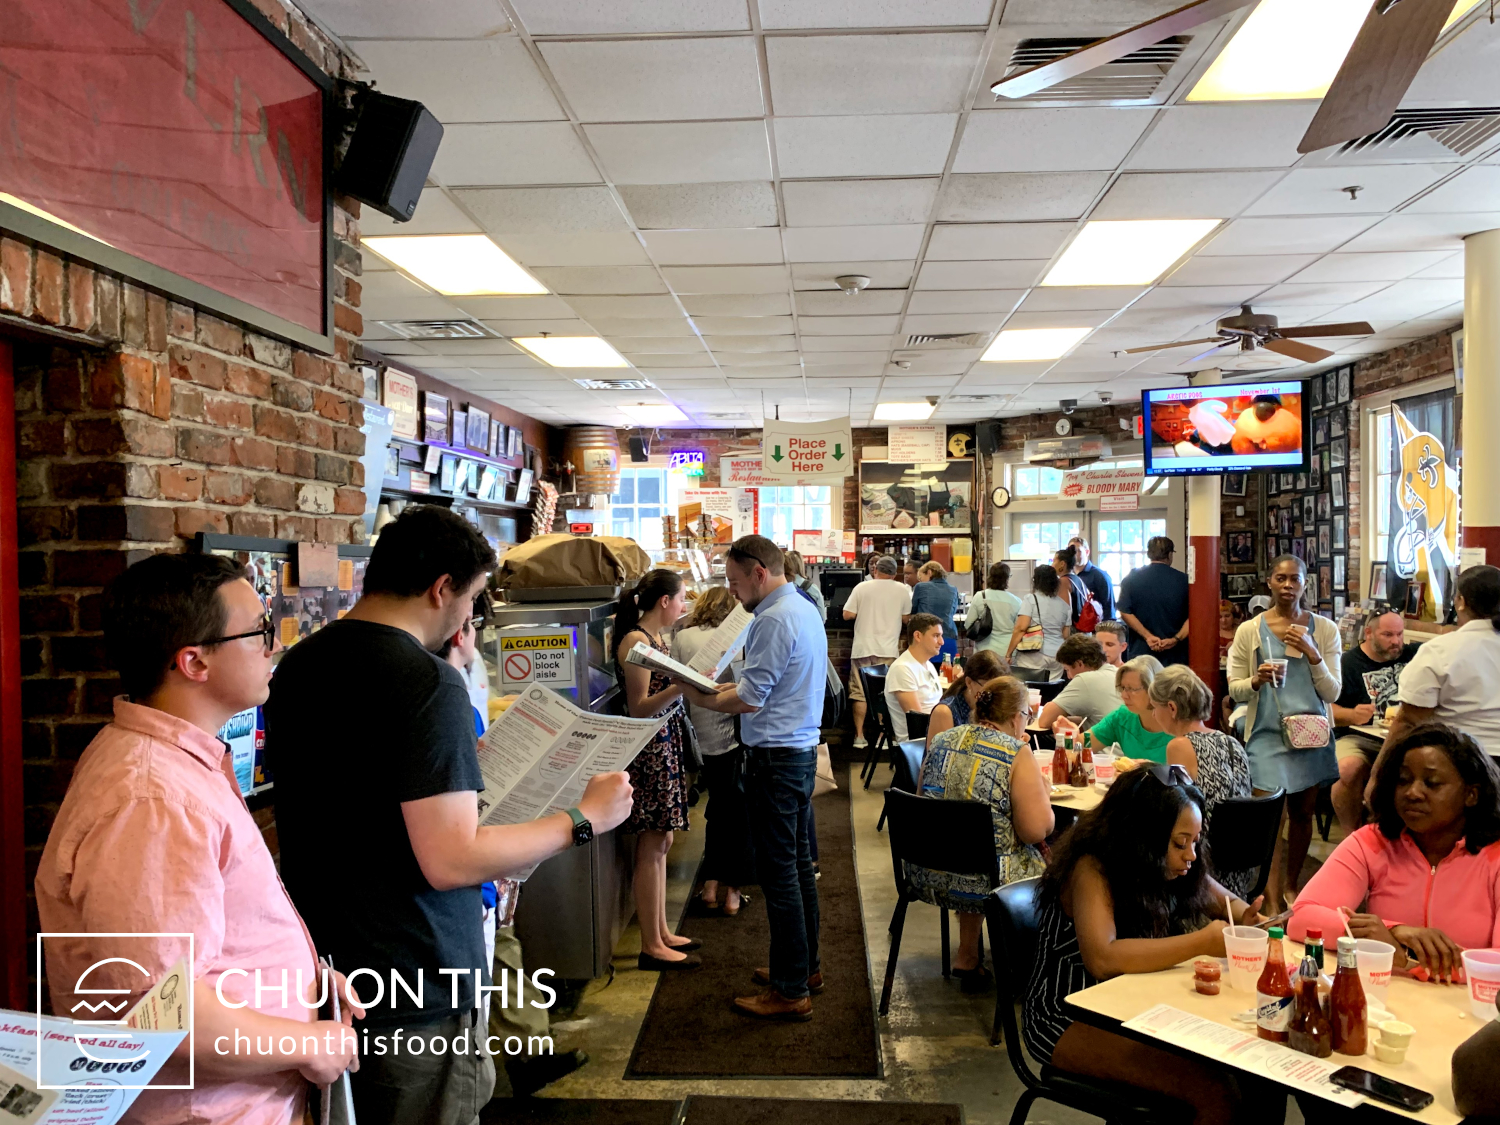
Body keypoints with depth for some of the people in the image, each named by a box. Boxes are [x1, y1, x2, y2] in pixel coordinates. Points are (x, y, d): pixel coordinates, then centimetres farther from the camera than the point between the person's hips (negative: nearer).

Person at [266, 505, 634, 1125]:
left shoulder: (296, 667, 4)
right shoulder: (428, 683, -23)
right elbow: (451, 860, -26)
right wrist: (585, 818, -16)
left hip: (319, 978, 9)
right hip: (413, 998, -9)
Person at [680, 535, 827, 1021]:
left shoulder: (774, 620, -19)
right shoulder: (804, 609, 12)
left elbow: (750, 701, -20)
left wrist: (700, 697, -6)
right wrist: (728, 683, 12)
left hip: (774, 758, -10)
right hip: (802, 749, 10)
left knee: (779, 872, -3)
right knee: (799, 863, 18)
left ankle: (790, 991, 6)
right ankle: (805, 966, 30)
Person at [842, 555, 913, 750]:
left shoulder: (862, 587, -2)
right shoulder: (902, 590, 1)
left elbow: (847, 615, -4)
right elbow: (906, 618, 7)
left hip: (863, 649, 0)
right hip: (888, 650, 0)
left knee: (859, 693, 7)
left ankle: (859, 736, 9)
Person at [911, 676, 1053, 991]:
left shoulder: (942, 740, 6)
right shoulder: (1017, 753, -11)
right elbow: (1035, 831, -16)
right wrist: (1042, 795, 6)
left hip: (924, 878, 6)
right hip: (982, 884, -6)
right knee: (1043, 861, 21)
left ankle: (967, 957, 37)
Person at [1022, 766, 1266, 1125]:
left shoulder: (1169, 867, 0)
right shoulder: (1092, 871, -21)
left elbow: (1225, 902, 15)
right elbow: (1102, 959, -36)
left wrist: (1245, 919, -9)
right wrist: (1202, 942, -33)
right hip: (1072, 1023, -7)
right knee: (1216, 1091, -24)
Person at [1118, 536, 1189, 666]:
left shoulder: (1131, 578, 1)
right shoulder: (1183, 580, 0)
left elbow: (1125, 612, -6)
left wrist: (1148, 636, -9)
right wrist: (1176, 639, -11)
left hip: (1142, 650, 1)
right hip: (1175, 652, 0)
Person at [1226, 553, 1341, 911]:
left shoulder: (1324, 630, 3)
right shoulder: (1249, 631, 0)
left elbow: (1332, 693, 0)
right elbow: (1234, 690, 3)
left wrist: (1312, 654, -14)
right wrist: (1257, 680, -19)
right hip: (1268, 734, -2)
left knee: (1303, 813, 13)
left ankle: (1292, 885, 33)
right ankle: (1272, 904, -8)